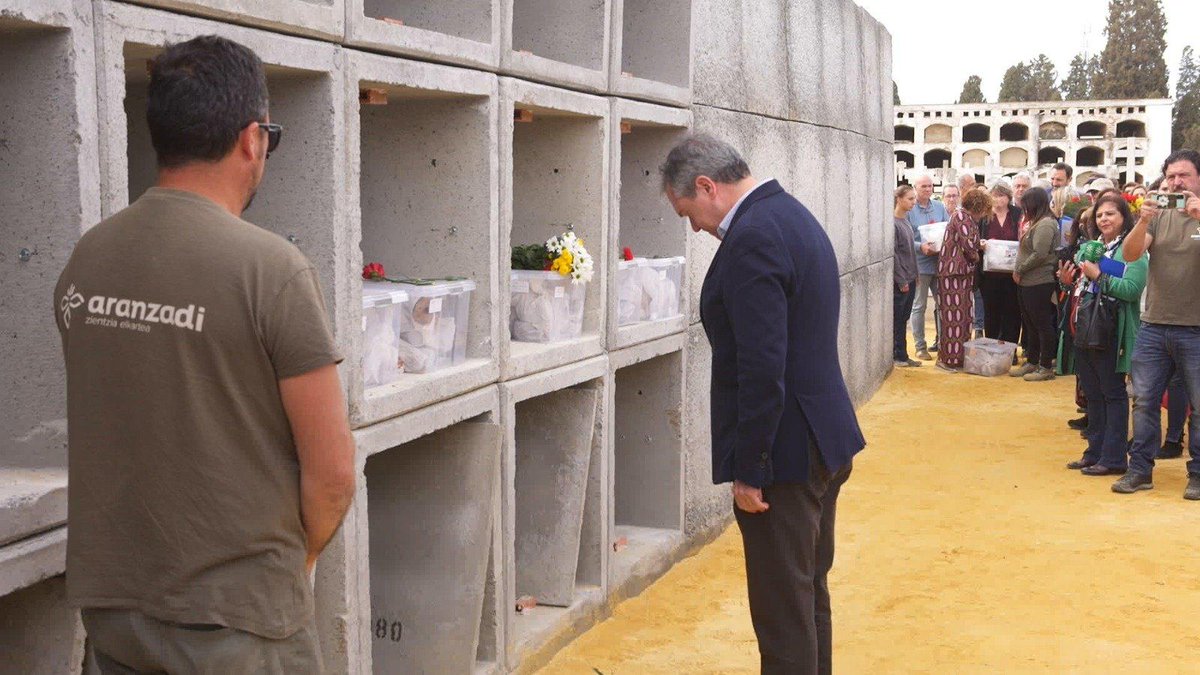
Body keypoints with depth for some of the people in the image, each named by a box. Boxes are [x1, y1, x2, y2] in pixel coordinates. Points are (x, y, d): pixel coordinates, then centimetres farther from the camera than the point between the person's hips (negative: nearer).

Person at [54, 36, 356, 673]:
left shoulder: (82, 261, 0)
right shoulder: (271, 267, -17)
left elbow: (110, 430, 8)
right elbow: (331, 470, -16)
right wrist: (299, 555, 3)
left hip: (107, 599, 6)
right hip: (235, 618, -5)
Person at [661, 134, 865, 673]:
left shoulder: (753, 239, -20)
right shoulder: (793, 215, 12)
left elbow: (762, 370, -25)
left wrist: (748, 471, -17)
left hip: (785, 454, -10)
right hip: (826, 441, 10)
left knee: (784, 616, -1)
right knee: (810, 596, 21)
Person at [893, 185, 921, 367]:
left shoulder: (906, 221, 12)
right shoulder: (893, 223, -14)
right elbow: (893, 254, -16)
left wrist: (913, 276, 13)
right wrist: (901, 280, -15)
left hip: (909, 279, 8)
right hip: (899, 281, -8)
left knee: (904, 319, 12)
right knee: (896, 319, 0)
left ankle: (902, 355, 17)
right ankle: (896, 356, 8)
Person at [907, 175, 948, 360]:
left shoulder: (939, 207, 8)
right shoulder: (909, 210, -9)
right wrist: (921, 246, -25)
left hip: (940, 261, 5)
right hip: (920, 264, -5)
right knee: (919, 306, 4)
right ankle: (920, 346, 10)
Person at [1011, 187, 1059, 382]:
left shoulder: (1045, 224, -15)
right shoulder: (1036, 223, 16)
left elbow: (1039, 254, -22)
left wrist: (1019, 270, -13)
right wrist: (1019, 271, 7)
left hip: (1040, 283, -10)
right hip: (1028, 283, 10)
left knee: (1043, 325, -4)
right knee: (1030, 325, 15)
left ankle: (1046, 367, 2)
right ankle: (1032, 362, 24)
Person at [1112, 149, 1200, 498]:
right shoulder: (1158, 216, 9)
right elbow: (1130, 253, -4)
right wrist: (1143, 221, -21)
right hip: (1154, 326, 3)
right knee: (1144, 400, 5)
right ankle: (1140, 469, 15)